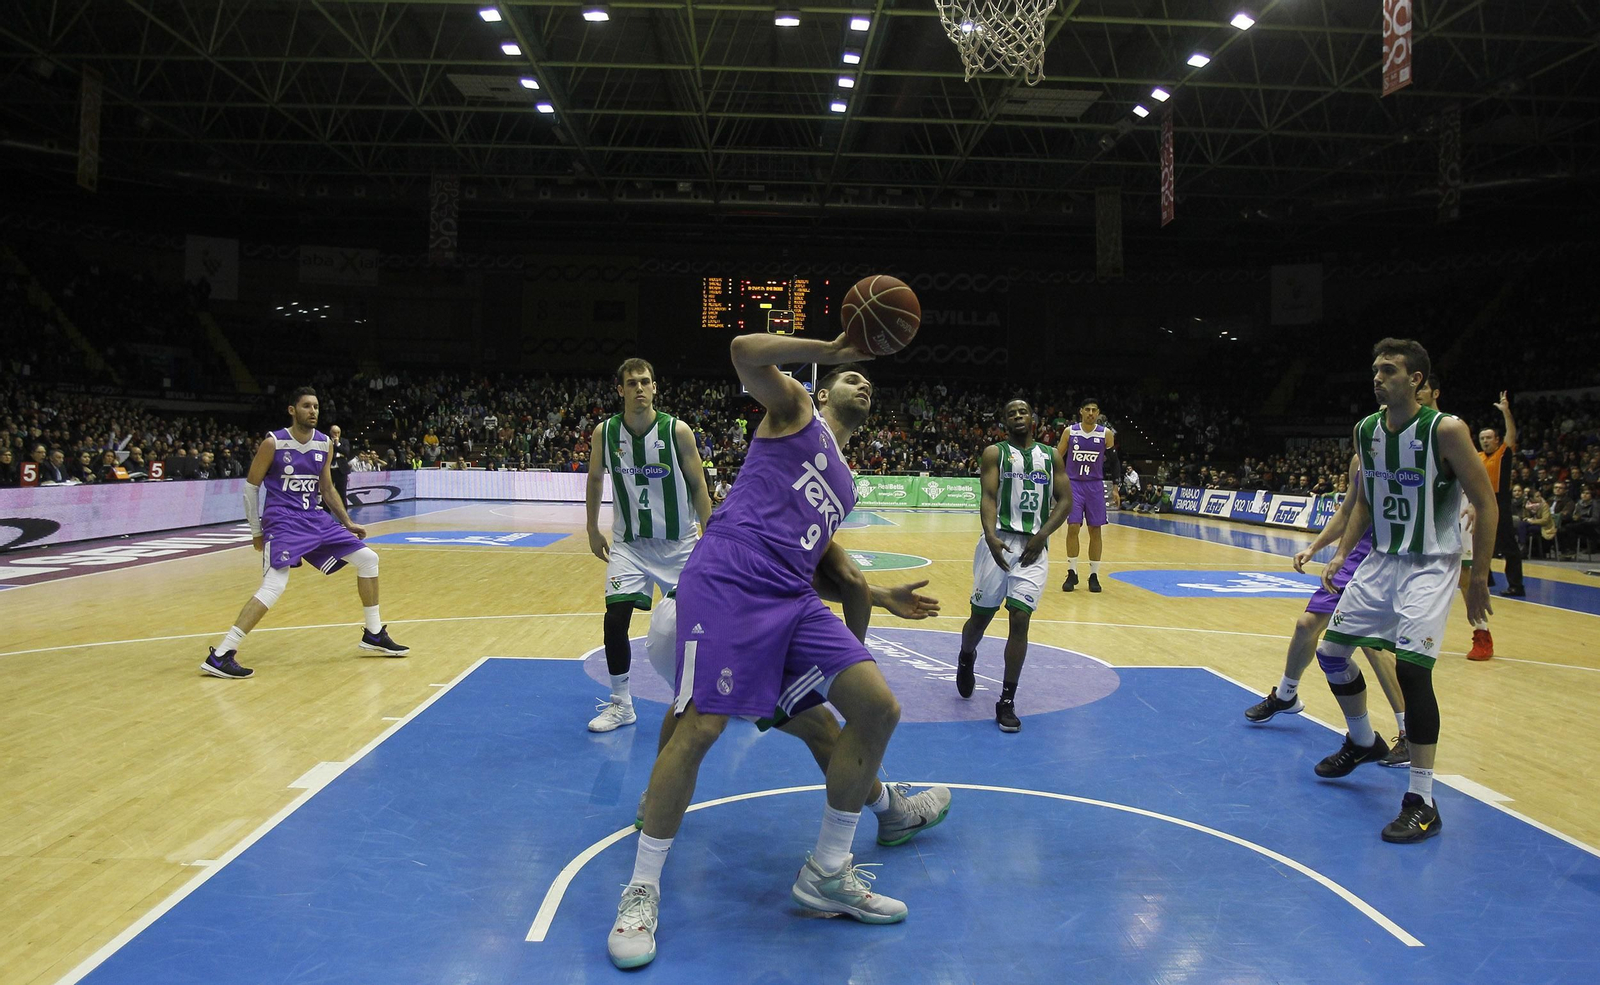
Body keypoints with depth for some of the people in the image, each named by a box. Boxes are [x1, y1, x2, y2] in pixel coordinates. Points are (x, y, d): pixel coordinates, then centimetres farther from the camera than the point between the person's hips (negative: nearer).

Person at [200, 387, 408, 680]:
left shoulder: (325, 444, 6)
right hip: (282, 521, -6)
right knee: (275, 585, -24)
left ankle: (374, 634, 17)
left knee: (368, 558, 4)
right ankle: (219, 656, -20)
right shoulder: (273, 443, -9)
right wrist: (256, 532, -2)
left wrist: (347, 523, 15)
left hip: (316, 519, 7)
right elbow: (251, 486, -2)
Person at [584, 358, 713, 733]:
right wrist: (593, 530, 12)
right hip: (629, 543, 1)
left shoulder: (677, 431, -12)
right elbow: (594, 480, 10)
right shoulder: (604, 432, -6)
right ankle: (621, 704, 7)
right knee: (614, 618, -10)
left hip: (678, 542, -1)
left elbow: (698, 485, -5)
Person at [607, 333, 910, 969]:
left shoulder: (844, 483, 29)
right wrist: (830, 348, -7)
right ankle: (642, 889, 6)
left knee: (878, 706, -4)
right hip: (728, 578, -8)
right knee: (700, 726, -14)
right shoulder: (794, 409, 10)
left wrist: (879, 595, 30)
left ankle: (827, 873, 10)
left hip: (793, 599, 8)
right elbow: (745, 353, -9)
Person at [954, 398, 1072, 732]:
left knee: (1020, 621, -7)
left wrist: (1042, 535, -9)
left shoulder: (1052, 456, 12)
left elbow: (1065, 500, 7)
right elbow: (988, 497, -9)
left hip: (1034, 547, 1)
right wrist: (990, 536, -26)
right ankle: (966, 660, 41)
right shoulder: (994, 452, 3)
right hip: (998, 542, -1)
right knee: (981, 615, 7)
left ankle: (1007, 701, 2)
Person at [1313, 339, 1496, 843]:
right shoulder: (1366, 429, 2)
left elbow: (1487, 504, -11)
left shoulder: (1446, 430, -17)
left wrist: (1479, 577, -11)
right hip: (1381, 560, 7)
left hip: (1430, 566, -7)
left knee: (1411, 667, -19)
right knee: (1332, 652, 9)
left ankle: (1422, 802, -7)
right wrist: (1341, 553, 8)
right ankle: (1363, 741, 37)